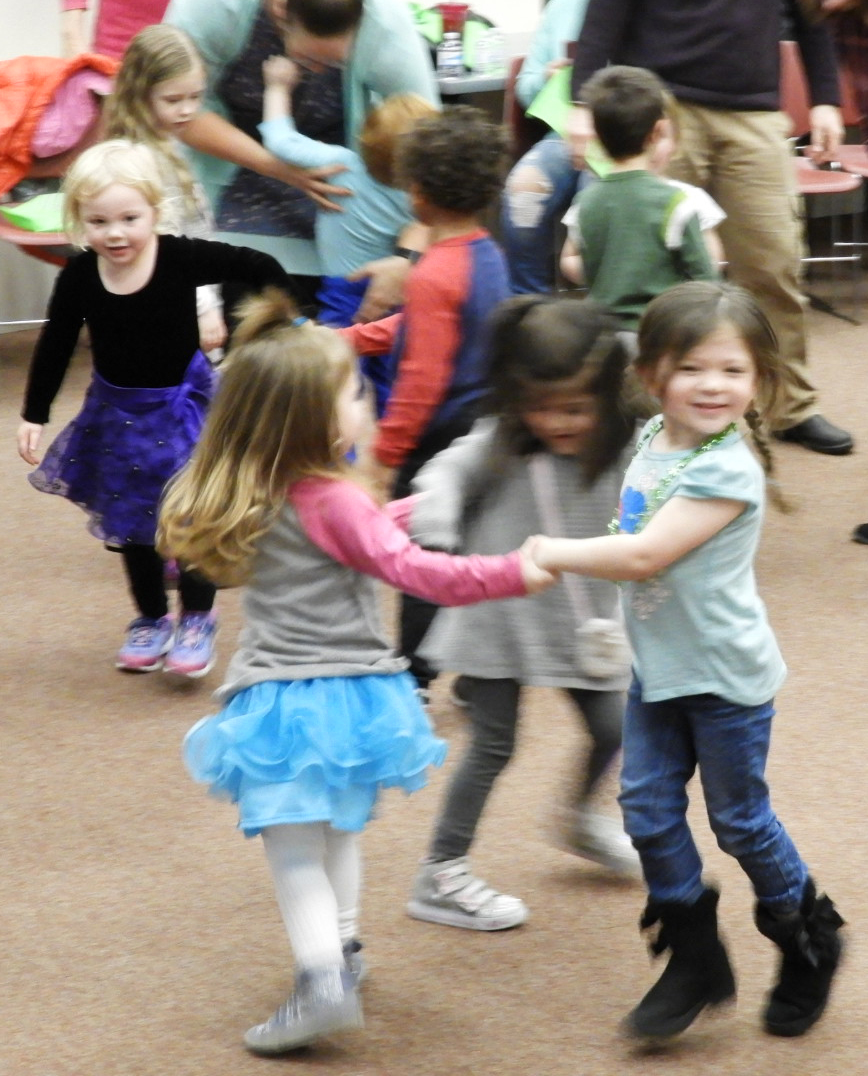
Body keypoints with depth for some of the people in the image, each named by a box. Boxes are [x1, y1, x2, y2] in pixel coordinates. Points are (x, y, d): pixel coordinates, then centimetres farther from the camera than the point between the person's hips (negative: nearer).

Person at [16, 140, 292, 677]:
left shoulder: (182, 259, -23)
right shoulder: (79, 277, -16)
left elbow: (261, 268, -13)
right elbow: (56, 346, -3)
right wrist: (34, 415, 0)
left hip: (182, 406, -3)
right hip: (118, 413, 3)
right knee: (132, 523, 15)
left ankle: (197, 620, 23)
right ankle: (151, 619, 33)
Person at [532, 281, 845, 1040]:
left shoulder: (728, 470, -25)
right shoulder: (651, 441, 0)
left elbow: (644, 554, -29)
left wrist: (551, 555, -21)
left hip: (724, 677, -7)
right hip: (655, 668, 7)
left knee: (740, 819, 7)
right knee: (649, 810, 7)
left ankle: (810, 941, 31)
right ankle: (696, 960, 21)